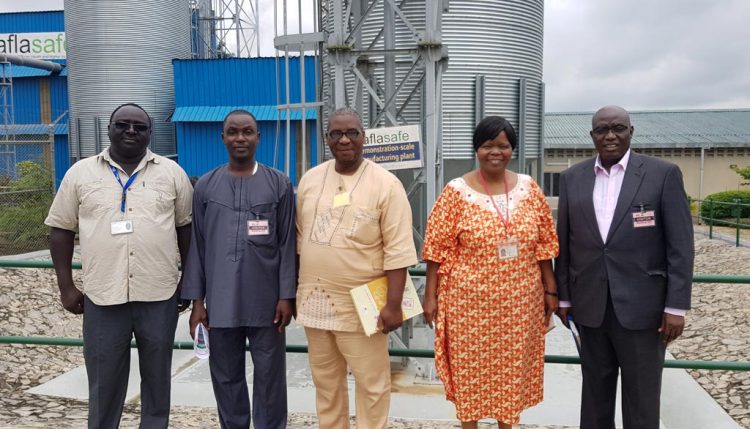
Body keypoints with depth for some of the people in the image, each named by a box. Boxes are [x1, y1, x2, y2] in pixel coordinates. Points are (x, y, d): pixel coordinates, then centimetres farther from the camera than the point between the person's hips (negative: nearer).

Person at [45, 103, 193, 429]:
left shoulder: (171, 172, 3)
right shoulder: (81, 173, 4)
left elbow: (186, 226, 7)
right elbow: (61, 229, 7)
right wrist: (66, 286, 2)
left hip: (160, 294, 0)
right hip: (102, 295, 0)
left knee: (157, 376, 13)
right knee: (104, 381, 11)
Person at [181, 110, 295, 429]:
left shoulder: (279, 184, 2)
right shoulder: (205, 186, 6)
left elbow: (287, 244, 1)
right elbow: (197, 246, 7)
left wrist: (287, 296, -4)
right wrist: (196, 299, 3)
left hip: (266, 301, -1)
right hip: (221, 301, 2)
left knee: (269, 375, 8)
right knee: (226, 376, 13)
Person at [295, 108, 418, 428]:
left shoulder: (385, 184, -10)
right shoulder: (310, 179, 6)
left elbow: (398, 249, -12)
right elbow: (300, 237, 12)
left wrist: (393, 304, -16)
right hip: (315, 300, 5)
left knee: (371, 383, 8)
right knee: (325, 380, 19)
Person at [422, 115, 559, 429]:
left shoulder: (529, 188, 2)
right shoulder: (456, 191, -8)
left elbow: (544, 244, 6)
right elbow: (438, 248, -7)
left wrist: (550, 290, 5)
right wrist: (430, 295, -7)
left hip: (520, 300, 3)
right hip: (470, 300, -2)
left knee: (512, 366, 15)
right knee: (470, 367, 10)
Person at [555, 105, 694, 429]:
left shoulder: (663, 174, -4)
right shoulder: (572, 178, 5)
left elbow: (680, 245, -6)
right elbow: (564, 242, 7)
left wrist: (676, 306, -9)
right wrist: (563, 296, 8)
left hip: (641, 305, -2)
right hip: (590, 305, 3)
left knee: (641, 397, 8)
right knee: (595, 390, 15)